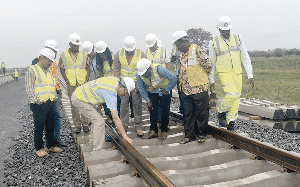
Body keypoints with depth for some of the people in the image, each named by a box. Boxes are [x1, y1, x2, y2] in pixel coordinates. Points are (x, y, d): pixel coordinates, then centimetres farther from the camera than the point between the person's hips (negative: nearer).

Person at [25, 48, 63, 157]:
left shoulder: (49, 72, 20)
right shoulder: (32, 70, -5)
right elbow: (29, 88, -11)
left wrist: (55, 96, 11)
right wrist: (38, 100, -17)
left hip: (50, 104, 7)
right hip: (39, 105, -7)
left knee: (50, 126, 13)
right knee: (39, 128, 1)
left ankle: (51, 146, 25)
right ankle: (39, 148, 13)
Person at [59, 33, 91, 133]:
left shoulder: (84, 55, 8)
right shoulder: (63, 55, 6)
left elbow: (88, 68, 10)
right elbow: (62, 69, 6)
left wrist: (87, 80, -1)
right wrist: (67, 81, -3)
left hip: (83, 84, 0)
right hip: (71, 85, 0)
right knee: (74, 104, 4)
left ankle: (85, 123, 10)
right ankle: (77, 124, 12)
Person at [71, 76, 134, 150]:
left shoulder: (115, 80, -2)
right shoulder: (111, 93, -27)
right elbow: (116, 118, -27)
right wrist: (125, 137, -23)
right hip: (79, 99, -10)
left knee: (97, 121, 16)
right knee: (99, 122, -12)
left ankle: (94, 143, 26)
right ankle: (97, 151, -8)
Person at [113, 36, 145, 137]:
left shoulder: (140, 54, -6)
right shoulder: (119, 54, -1)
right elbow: (116, 69, 6)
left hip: (136, 82, -1)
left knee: (137, 104, 1)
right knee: (123, 104, 3)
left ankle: (138, 126, 10)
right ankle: (124, 125, 15)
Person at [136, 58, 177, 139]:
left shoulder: (159, 69, -35)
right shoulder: (139, 75, -21)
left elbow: (174, 78, -29)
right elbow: (141, 88, -6)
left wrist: (167, 90, -21)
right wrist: (147, 101, -8)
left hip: (164, 89, -3)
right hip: (152, 91, 3)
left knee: (165, 110, -4)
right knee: (152, 110, -5)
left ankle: (163, 130, 10)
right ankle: (153, 131, 4)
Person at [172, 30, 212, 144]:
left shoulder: (197, 50, -11)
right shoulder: (182, 54, 13)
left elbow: (208, 65, -10)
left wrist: (202, 77, 4)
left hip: (199, 89, -7)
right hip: (186, 89, 7)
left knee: (201, 113, 4)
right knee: (188, 114, 10)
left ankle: (201, 134, 18)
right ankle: (189, 135, 20)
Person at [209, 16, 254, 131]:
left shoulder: (238, 39, 4)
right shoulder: (214, 43, -3)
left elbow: (245, 58, 4)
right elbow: (211, 63, 4)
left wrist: (250, 76, -1)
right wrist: (211, 81, 4)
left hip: (237, 72, 4)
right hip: (224, 73, -4)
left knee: (236, 97, 2)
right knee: (232, 94, -20)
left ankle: (230, 121, 13)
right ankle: (221, 112, 7)